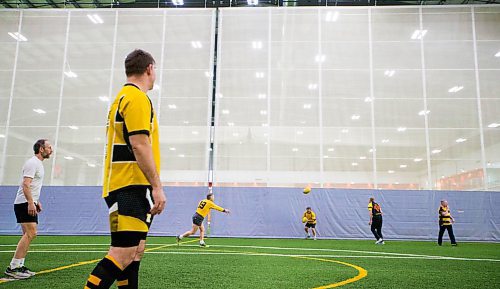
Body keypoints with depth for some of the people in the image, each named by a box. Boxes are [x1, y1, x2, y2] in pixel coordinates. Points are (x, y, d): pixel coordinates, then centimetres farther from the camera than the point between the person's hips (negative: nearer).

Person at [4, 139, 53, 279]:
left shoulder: (38, 164, 19)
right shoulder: (32, 163, -13)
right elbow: (25, 184, -21)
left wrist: (36, 201, 24)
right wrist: (30, 203, -28)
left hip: (30, 204, 10)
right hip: (25, 204, -10)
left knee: (28, 235, 9)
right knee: (30, 234, -15)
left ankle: (19, 266, 13)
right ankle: (13, 267, -13)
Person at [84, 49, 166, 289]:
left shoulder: (123, 97, 22)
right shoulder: (137, 98, -9)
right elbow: (140, 146, -18)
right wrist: (157, 187, -17)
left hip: (127, 187, 10)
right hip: (132, 187, -10)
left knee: (135, 252, 12)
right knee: (124, 253, -12)